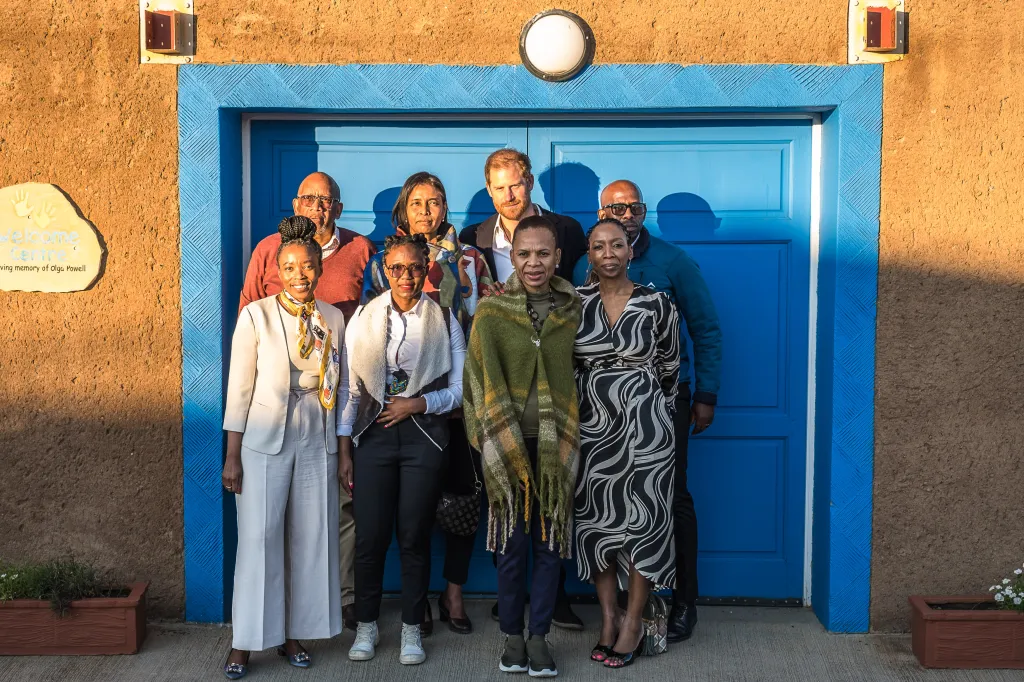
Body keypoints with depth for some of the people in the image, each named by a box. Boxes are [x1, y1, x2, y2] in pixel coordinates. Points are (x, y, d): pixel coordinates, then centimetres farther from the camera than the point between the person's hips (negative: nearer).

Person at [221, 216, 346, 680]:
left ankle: (293, 634, 21)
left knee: (310, 540, 7)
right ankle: (243, 642, 11)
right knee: (259, 540, -1)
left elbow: (339, 388, 8)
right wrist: (232, 456, -8)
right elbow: (239, 389, -6)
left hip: (317, 445, 4)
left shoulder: (334, 319, 3)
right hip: (264, 444, -3)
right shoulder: (255, 316, -7)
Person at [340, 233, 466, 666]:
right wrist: (344, 451, 1)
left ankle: (411, 629, 19)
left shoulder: (444, 320, 3)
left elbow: (460, 388, 3)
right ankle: (366, 626, 20)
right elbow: (349, 387, 4)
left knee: (414, 536, 5)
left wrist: (418, 404, -12)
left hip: (423, 435, 0)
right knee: (370, 536, 2)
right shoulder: (363, 317, 5)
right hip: (373, 435, 1)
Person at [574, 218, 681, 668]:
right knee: (596, 518, 6)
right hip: (592, 424, 2)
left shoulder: (657, 304, -3)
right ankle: (609, 616, 19)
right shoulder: (574, 302, 0)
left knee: (644, 518, 1)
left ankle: (633, 620, 14)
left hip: (644, 426, -2)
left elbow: (669, 368, 9)